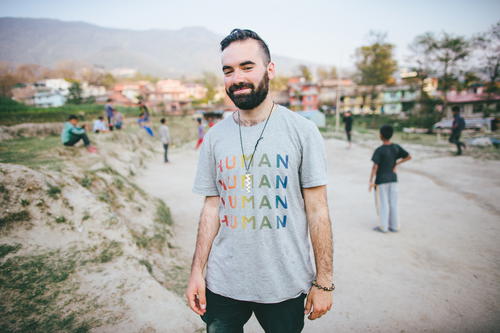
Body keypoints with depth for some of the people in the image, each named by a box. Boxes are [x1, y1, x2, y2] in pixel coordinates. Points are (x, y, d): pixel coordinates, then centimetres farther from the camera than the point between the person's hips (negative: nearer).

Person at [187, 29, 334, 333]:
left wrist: (324, 281, -6)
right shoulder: (214, 137, 1)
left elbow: (317, 211, -7)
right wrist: (197, 271, 0)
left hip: (286, 285, -2)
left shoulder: (302, 131, -8)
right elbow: (212, 208, 4)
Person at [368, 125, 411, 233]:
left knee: (383, 203, 5)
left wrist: (371, 181, -13)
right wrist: (396, 163, 10)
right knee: (393, 203, 13)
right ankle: (394, 226, 20)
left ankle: (383, 227, 12)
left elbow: (375, 166, -18)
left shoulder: (379, 150, -17)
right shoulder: (396, 147, -1)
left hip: (381, 180, -5)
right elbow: (408, 157, 5)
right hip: (393, 178, 5)